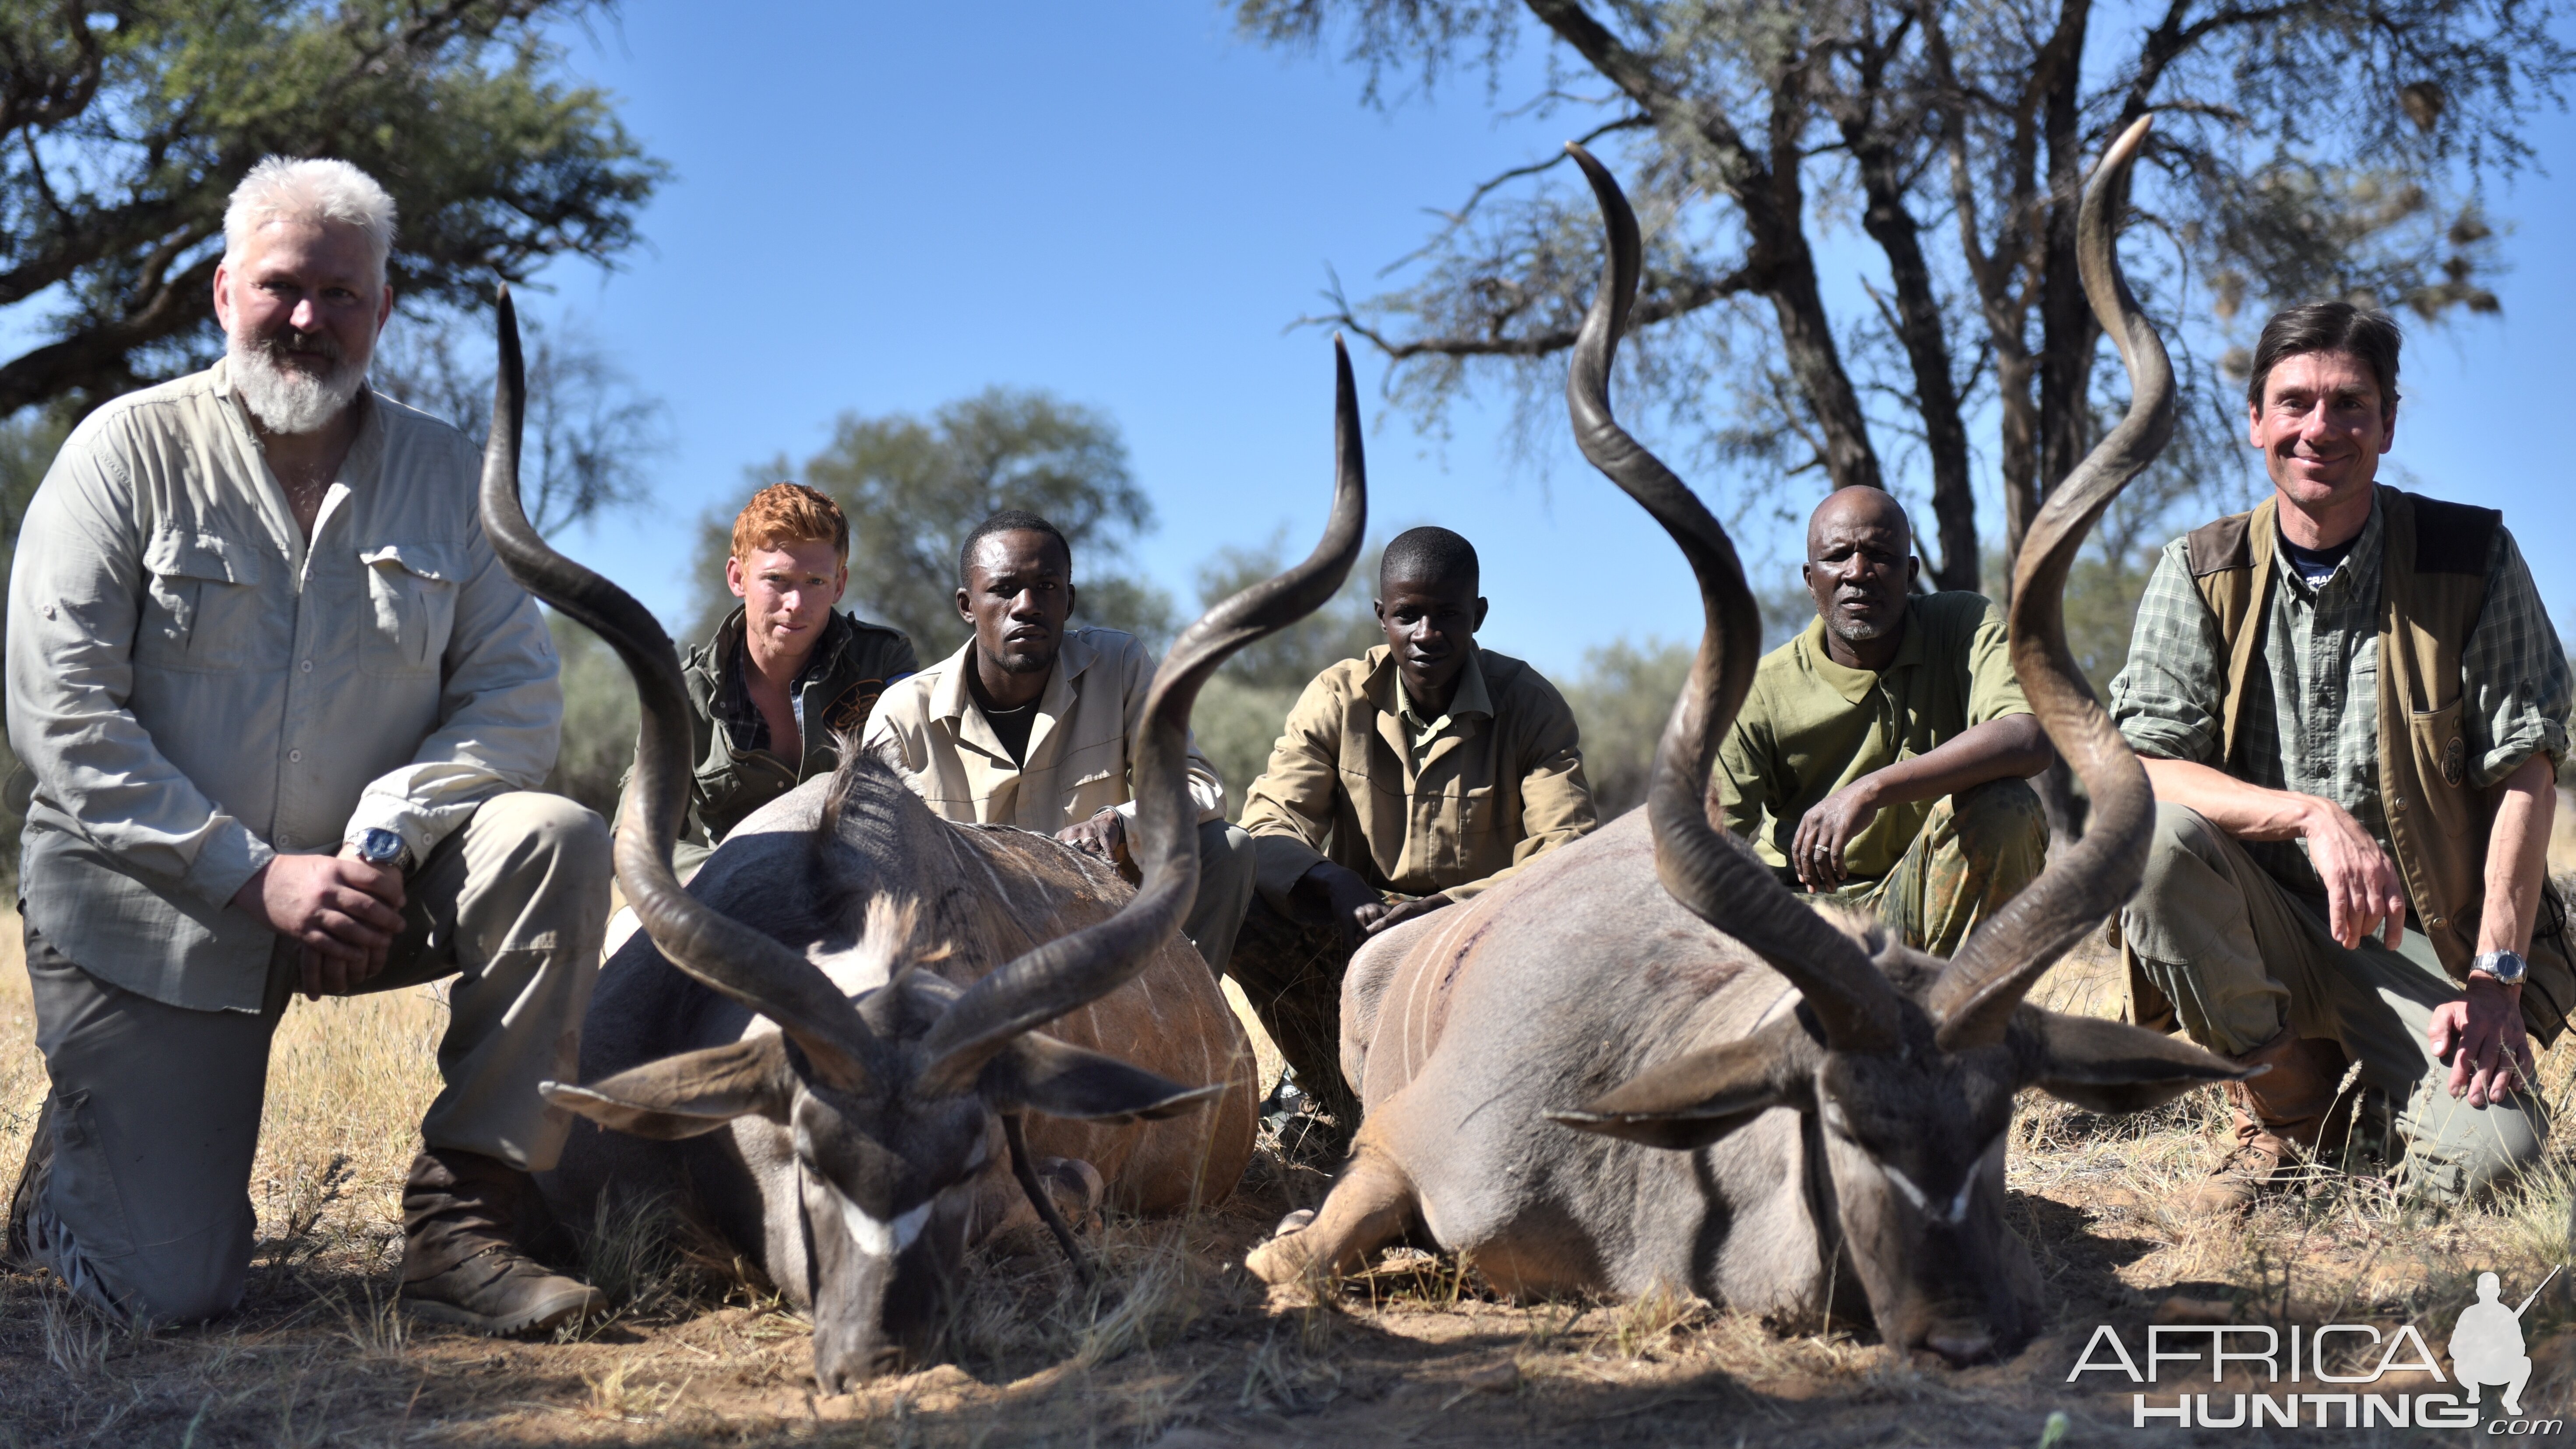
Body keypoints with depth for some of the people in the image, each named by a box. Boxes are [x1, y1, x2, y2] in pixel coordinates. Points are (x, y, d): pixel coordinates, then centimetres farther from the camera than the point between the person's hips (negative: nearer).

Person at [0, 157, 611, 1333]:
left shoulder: (442, 472, 5)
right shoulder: (130, 450, -4)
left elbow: (517, 688, -2)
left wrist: (386, 842, -20)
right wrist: (258, 875, -19)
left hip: (373, 887, 3)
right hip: (153, 909, -3)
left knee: (557, 843, -27)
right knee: (171, 1295, -10)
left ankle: (464, 1221, -18)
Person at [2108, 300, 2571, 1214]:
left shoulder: (2473, 558, -2)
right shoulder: (2201, 573, 0)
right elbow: (2138, 766, -9)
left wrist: (2498, 978, -12)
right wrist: (2311, 815, -25)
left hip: (2428, 941, -1)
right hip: (2268, 926, 2)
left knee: (2482, 1154, -28)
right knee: (2149, 834, -30)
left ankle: (2394, 1077, 12)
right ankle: (2288, 1112, -8)